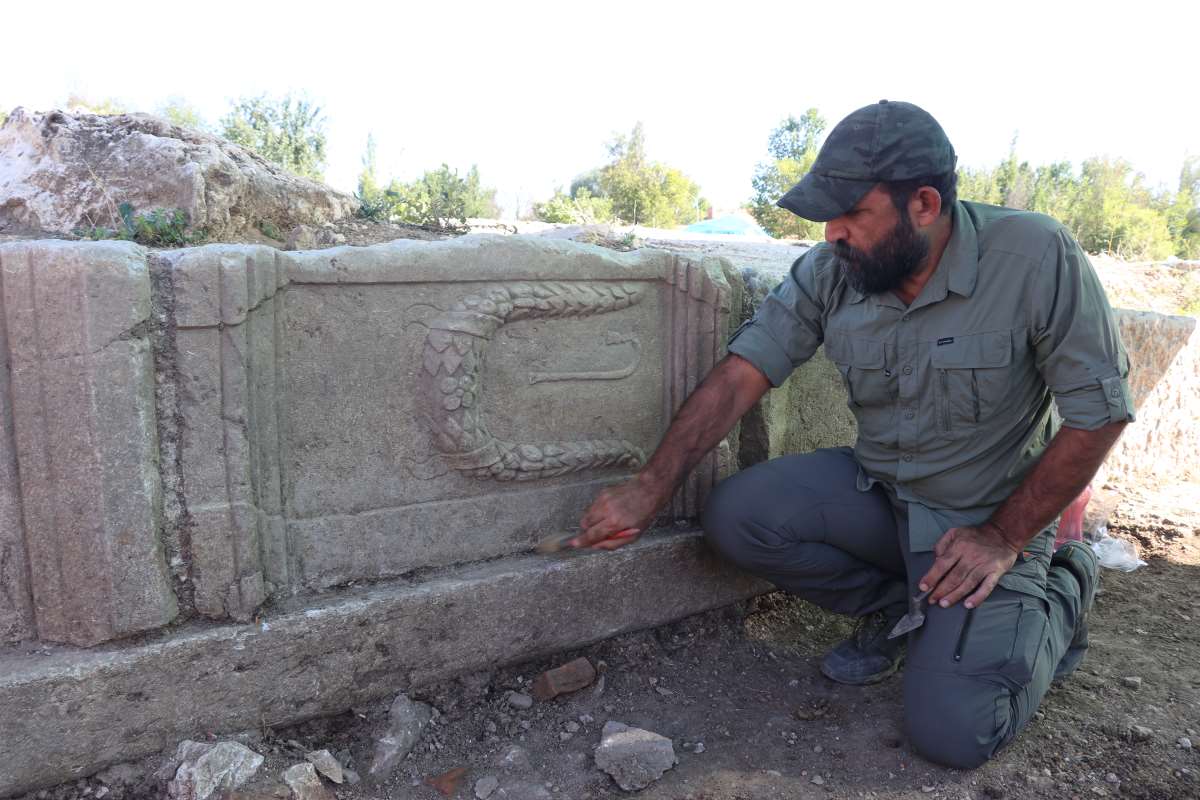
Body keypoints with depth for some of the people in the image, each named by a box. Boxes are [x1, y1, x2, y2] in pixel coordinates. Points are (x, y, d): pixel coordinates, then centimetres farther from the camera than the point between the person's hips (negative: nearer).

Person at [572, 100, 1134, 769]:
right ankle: (891, 607, 7)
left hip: (992, 517, -3)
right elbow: (742, 374, -12)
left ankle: (1059, 593, 15)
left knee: (952, 733, -15)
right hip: (878, 488, 4)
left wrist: (1004, 538, -16)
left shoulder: (1035, 257, -22)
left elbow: (1100, 410, -16)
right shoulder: (829, 271, -12)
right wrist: (652, 489, -17)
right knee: (735, 515, -19)